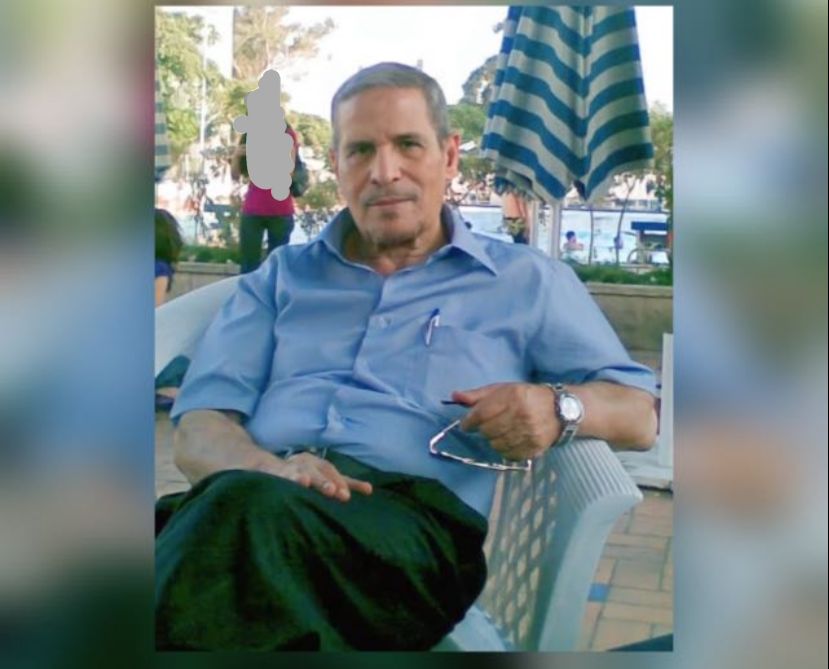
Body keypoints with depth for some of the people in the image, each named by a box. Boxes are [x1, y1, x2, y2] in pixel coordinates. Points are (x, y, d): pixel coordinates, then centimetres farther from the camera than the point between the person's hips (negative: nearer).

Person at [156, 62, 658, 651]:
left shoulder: (526, 281, 22)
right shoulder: (283, 276, 25)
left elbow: (639, 414, 18)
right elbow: (198, 431, 14)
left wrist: (559, 406, -6)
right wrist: (272, 469, -11)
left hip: (418, 513, -1)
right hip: (255, 493, 2)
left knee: (247, 512, -36)